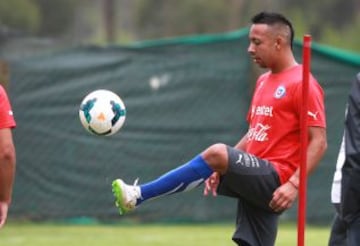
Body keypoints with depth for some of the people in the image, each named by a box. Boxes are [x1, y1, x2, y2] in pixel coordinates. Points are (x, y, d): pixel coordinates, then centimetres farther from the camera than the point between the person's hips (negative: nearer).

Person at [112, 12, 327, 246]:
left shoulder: (302, 84, -9)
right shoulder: (263, 81, 19)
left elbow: (319, 142, -15)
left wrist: (294, 184, -25)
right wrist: (223, 169, 14)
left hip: (274, 180, -9)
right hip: (255, 178, 9)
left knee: (216, 153, -29)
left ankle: (138, 195, -27)